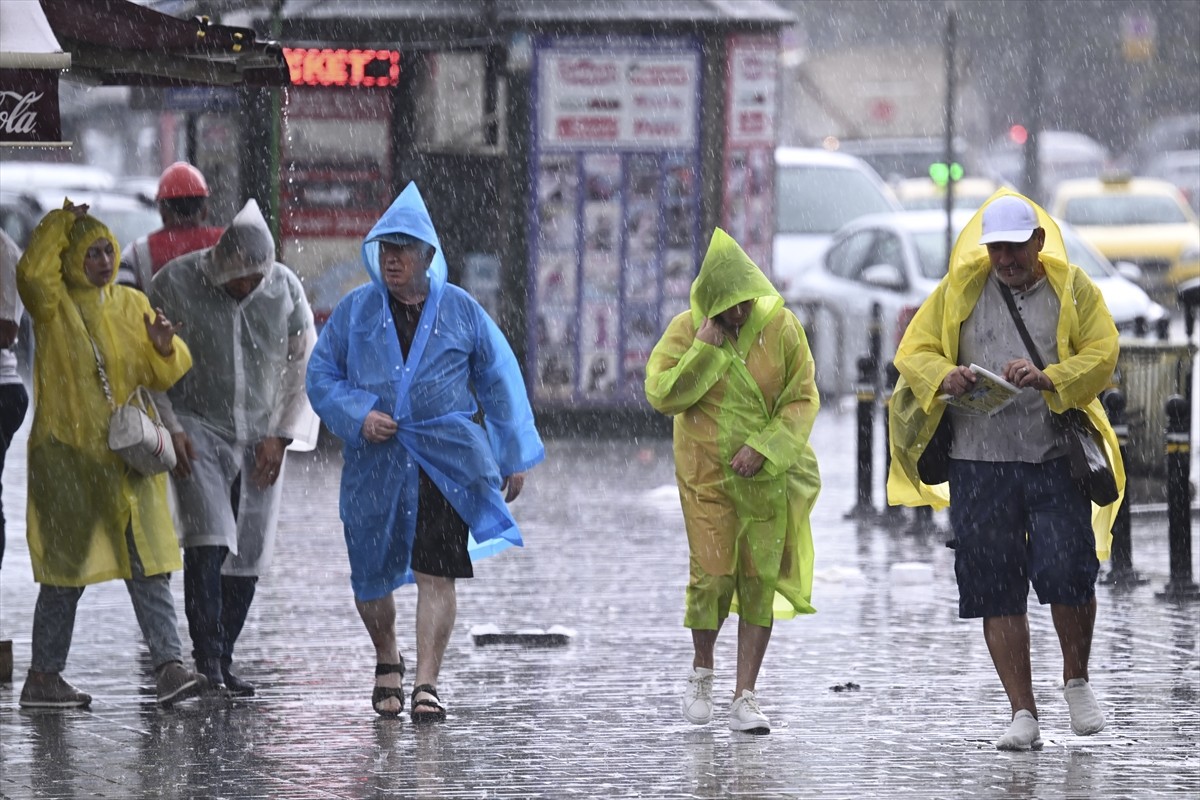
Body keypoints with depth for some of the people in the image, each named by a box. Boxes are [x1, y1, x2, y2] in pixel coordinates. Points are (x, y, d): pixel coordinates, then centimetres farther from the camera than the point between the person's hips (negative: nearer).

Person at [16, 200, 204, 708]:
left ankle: (168, 666, -7)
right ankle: (42, 679, 11)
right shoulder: (54, 304, -3)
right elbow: (32, 273, -26)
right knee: (66, 569, 2)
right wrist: (61, 222, -15)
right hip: (68, 453, -4)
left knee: (148, 566, -3)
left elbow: (164, 375, 11)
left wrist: (163, 346, -11)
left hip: (128, 454, 4)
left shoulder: (131, 305, 11)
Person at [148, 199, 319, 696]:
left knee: (250, 553, 1)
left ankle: (224, 660, 12)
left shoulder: (286, 289, -4)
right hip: (198, 429, -3)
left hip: (262, 437, 3)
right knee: (208, 540, -19)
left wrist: (281, 436, -2)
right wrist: (170, 429, -9)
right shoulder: (175, 285, -11)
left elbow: (305, 366, 5)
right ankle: (206, 659, -19)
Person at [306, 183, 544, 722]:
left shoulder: (460, 311, 5)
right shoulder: (356, 310, 6)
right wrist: (358, 416, -8)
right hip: (374, 463, 2)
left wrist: (514, 457, 10)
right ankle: (387, 663, 35)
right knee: (370, 576, 8)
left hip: (446, 462, -2)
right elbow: (321, 374, 10)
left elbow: (499, 382, 11)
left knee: (436, 575, -11)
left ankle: (426, 685, -10)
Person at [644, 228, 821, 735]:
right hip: (707, 475, -1)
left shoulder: (781, 328, -4)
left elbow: (803, 400, -4)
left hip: (767, 476, 1)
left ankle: (745, 697, 4)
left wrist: (763, 447, -16)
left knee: (761, 581, -1)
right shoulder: (687, 330, -4)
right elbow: (661, 395, -10)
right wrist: (706, 350, -19)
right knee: (712, 575, -8)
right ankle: (702, 670, 20)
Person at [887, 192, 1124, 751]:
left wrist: (1048, 378, -20)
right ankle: (1023, 714, 5)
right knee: (997, 591, -1)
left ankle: (1077, 682, 14)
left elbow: (1102, 356, -2)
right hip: (979, 461, 2)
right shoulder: (960, 289, 11)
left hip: (1056, 459, -2)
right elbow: (913, 352, 8)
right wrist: (943, 378, -15)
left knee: (1067, 572, -13)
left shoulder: (1072, 289, 8)